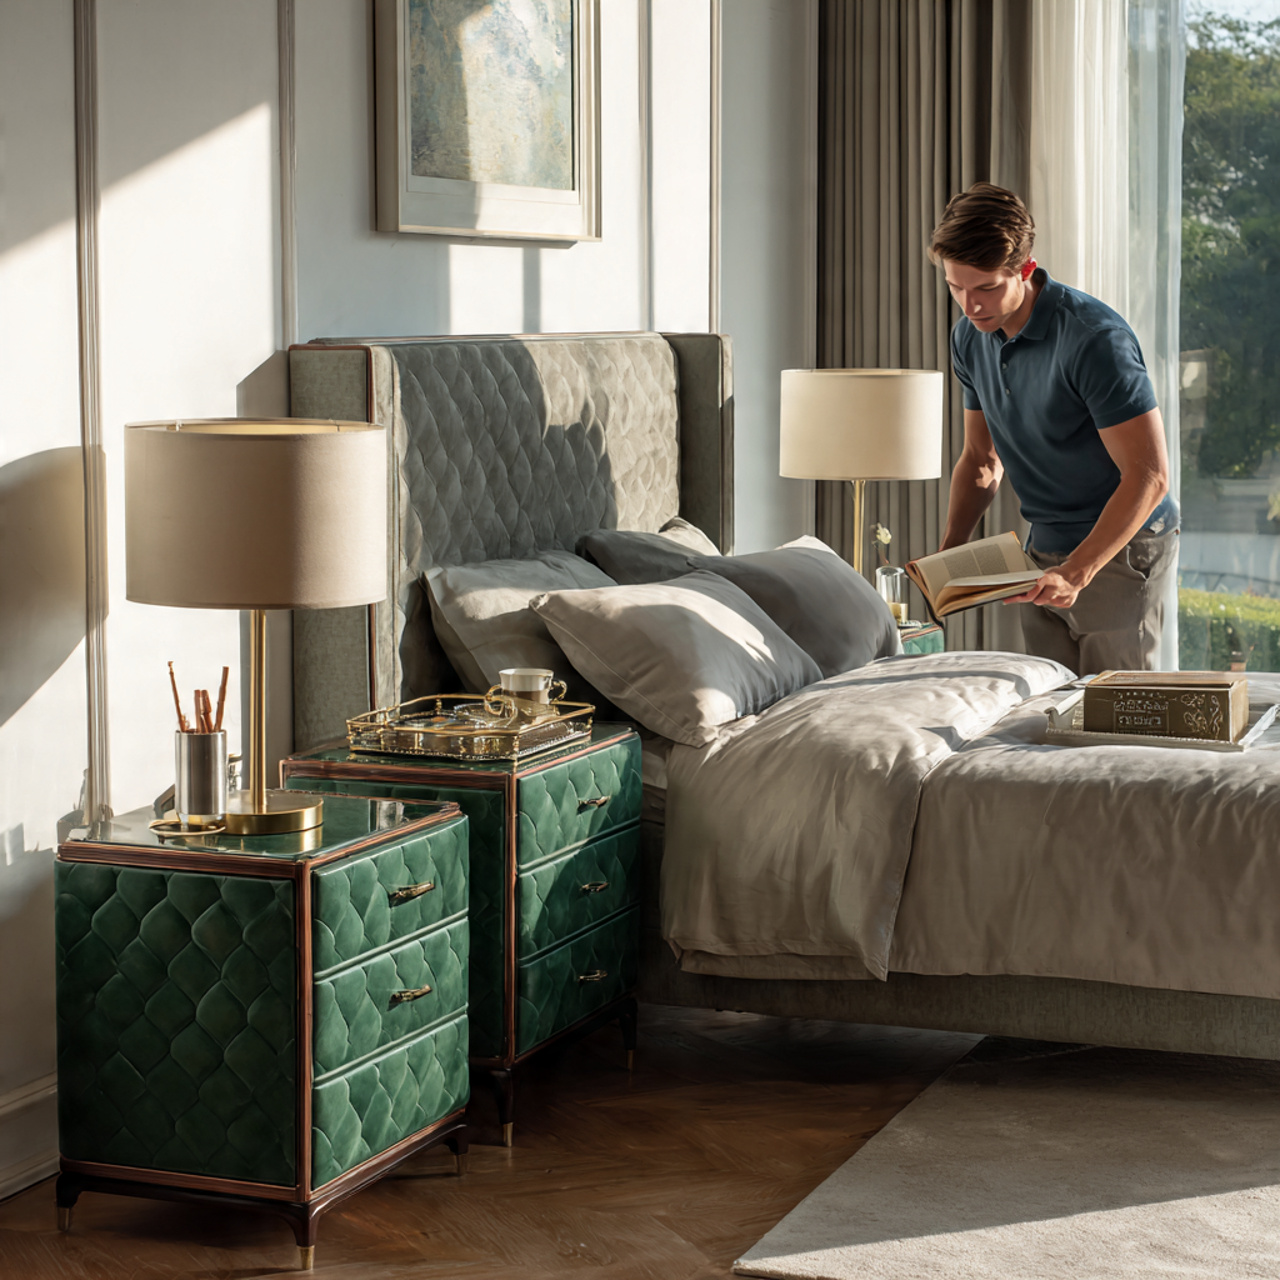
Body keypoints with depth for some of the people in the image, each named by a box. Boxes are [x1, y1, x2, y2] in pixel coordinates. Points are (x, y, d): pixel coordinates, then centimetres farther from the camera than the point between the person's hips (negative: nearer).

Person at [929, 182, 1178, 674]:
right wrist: (949, 551, -2)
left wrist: (1077, 573, -32)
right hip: (1045, 552, 7)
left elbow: (1149, 476, -24)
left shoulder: (1095, 338, -23)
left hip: (1121, 549, -7)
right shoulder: (969, 338, 1)